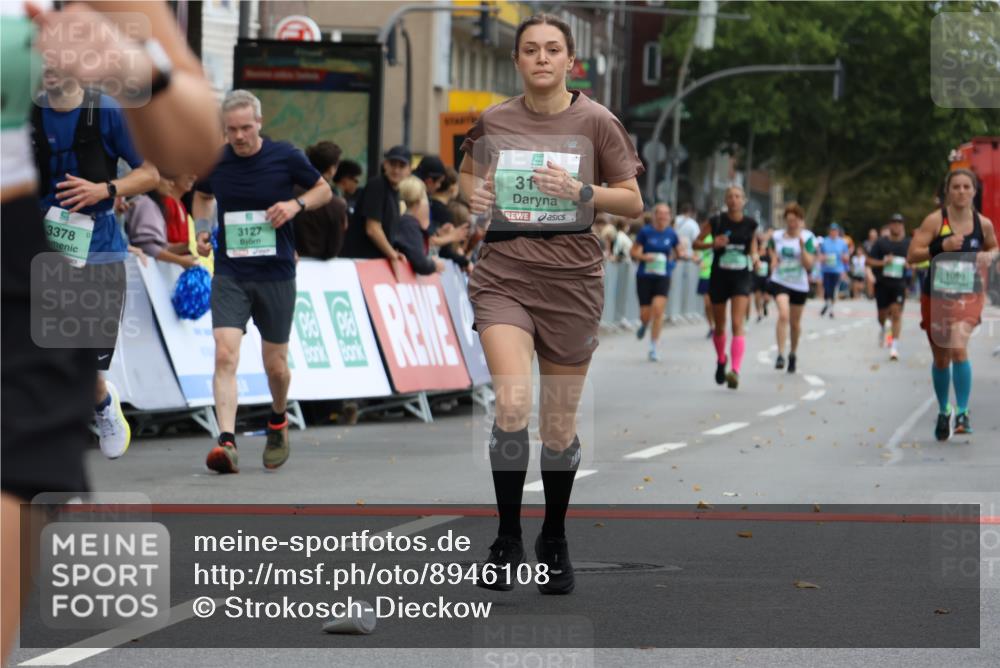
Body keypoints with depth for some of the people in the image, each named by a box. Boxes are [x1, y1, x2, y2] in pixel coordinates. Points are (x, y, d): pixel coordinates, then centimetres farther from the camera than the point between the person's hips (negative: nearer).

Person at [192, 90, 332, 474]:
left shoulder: (285, 157, -6)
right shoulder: (213, 161, 0)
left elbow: (324, 190, 8)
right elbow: (202, 196, 21)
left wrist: (296, 204, -12)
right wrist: (202, 229, 2)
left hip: (276, 274, -1)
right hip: (230, 274, 1)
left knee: (275, 366, 9)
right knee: (225, 356, -18)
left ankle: (278, 424, 39)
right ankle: (227, 443, -25)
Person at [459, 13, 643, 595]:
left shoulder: (596, 121, -2)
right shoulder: (494, 122, 3)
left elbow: (633, 202, 1)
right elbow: (468, 172, 22)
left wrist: (581, 191, -16)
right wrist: (472, 193, -1)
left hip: (571, 278, 0)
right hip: (504, 274, 0)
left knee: (560, 424, 7)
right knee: (512, 402, -19)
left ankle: (555, 541, 27)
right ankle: (508, 540, -7)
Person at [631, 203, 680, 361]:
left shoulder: (671, 234, 3)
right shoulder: (645, 232, -3)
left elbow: (678, 252, 17)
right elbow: (633, 252, 1)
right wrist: (643, 256, -19)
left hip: (663, 278, 1)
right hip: (644, 277, -1)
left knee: (658, 310, -15)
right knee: (645, 314, -1)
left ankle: (654, 347, -5)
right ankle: (644, 324, 39)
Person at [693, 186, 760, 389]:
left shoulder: (750, 224, 0)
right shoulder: (716, 222, -4)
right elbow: (696, 243, 2)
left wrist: (755, 258, -5)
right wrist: (712, 244, -16)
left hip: (741, 278, -1)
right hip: (719, 276, 1)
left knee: (737, 325, -16)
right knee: (719, 327, 13)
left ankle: (735, 371, -24)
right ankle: (721, 361, 41)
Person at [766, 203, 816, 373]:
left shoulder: (807, 238, -5)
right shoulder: (777, 236, 2)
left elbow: (809, 264, -10)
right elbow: (771, 249, 25)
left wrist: (802, 247, -23)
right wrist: (774, 258, 5)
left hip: (800, 285, 0)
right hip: (780, 282, 0)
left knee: (795, 322, 12)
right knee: (783, 314, -23)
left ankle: (793, 354, 35)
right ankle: (780, 354, -25)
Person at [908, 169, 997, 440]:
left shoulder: (983, 224, -1)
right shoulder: (935, 221, -7)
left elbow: (994, 248, 19)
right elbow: (912, 255, -10)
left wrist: (988, 256, -5)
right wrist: (941, 247, -23)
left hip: (968, 295, -1)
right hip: (936, 295, 1)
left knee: (958, 347, -24)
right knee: (941, 358, 12)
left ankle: (962, 412, -17)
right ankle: (944, 411, 34)